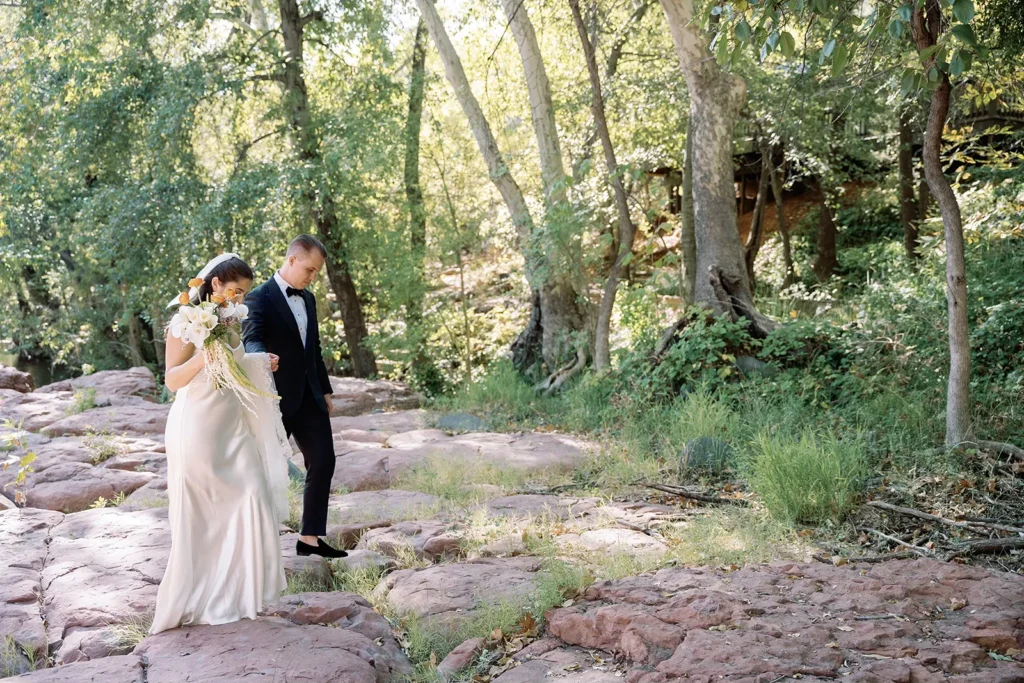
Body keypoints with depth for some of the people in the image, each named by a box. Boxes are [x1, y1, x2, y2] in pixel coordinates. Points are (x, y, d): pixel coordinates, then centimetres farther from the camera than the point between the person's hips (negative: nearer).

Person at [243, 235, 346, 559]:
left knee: (323, 462, 3)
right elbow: (251, 338, -26)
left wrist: (325, 389, 20)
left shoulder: (308, 299, 13)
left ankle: (309, 538, 11)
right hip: (277, 398, -7)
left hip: (309, 396, 7)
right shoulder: (259, 298, -11)